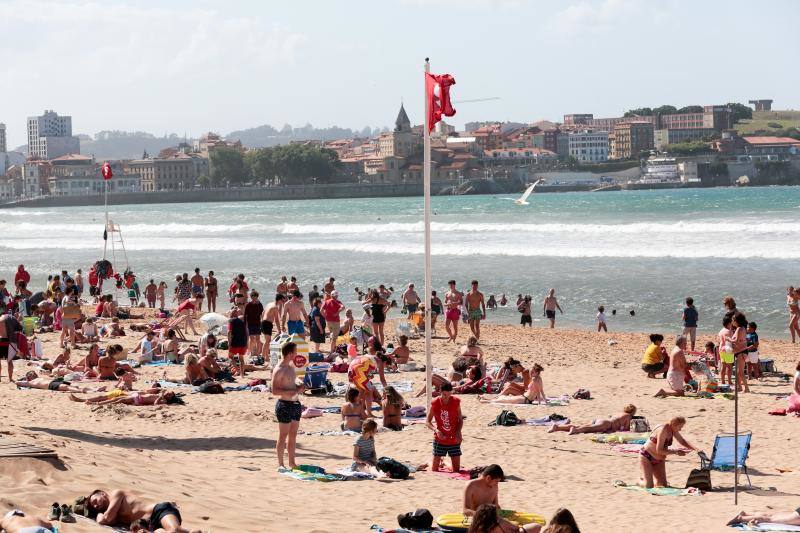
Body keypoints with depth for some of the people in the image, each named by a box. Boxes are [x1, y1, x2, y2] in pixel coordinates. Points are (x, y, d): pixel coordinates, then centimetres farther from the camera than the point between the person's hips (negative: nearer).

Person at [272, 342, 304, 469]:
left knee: (293, 435, 13)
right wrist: (292, 392, -22)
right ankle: (280, 464, 4)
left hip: (295, 403, 8)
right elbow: (274, 391, -19)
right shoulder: (279, 370, -16)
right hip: (285, 404, -8)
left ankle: (292, 462, 21)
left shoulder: (291, 365, 10)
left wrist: (299, 385, 6)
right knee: (283, 435, -2)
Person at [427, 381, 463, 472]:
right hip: (440, 440, -1)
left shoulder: (456, 402, -5)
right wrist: (436, 430, -23)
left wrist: (458, 432, -14)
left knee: (456, 470, 6)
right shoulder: (435, 403, -9)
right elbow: (427, 422, -4)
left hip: (454, 440, 1)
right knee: (435, 470, 0)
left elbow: (460, 419, 4)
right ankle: (430, 463, 35)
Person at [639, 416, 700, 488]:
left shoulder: (673, 430, -3)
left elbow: (682, 441, 11)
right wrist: (675, 452, -24)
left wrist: (695, 449, -4)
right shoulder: (663, 430, -28)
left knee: (663, 485, 0)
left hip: (659, 460, 8)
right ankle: (641, 480, 17)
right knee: (649, 486, -15)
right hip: (646, 457, -8)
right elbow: (659, 451, -29)